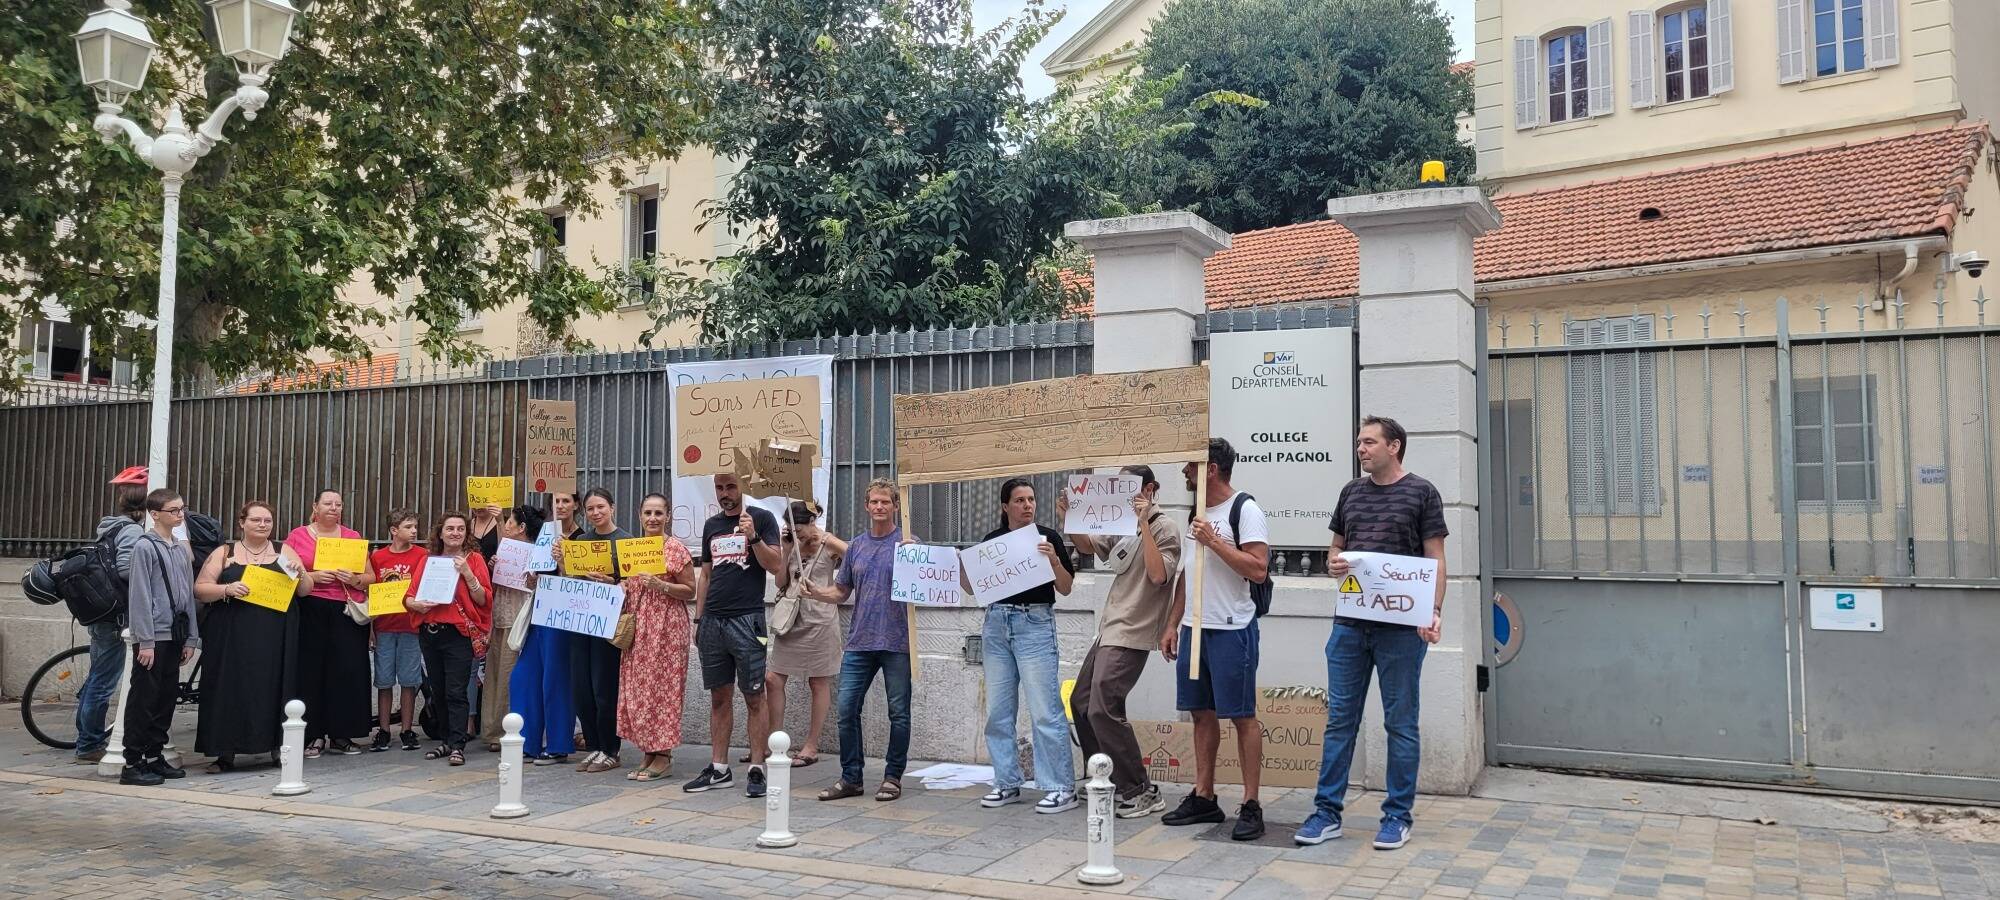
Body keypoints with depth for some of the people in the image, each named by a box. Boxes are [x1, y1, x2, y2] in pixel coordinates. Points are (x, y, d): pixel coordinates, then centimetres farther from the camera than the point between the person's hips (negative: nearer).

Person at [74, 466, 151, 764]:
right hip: (117, 618, -10)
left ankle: (88, 737, 30)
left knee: (97, 678, 19)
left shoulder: (110, 527, 12)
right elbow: (126, 569, -29)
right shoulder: (132, 530, -17)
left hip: (101, 614, 10)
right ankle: (90, 745, 7)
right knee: (104, 682, -1)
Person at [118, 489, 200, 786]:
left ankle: (154, 756, 19)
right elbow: (140, 596, -12)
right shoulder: (145, 546, -7)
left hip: (175, 635, 7)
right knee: (144, 699, -4)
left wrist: (191, 638, 12)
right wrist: (145, 641, -16)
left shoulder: (181, 549, 14)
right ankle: (132, 764, 2)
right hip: (153, 636, -7)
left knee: (167, 697, 10)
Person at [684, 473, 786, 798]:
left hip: (746, 620, -5)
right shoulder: (711, 525, 16)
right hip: (712, 621, 5)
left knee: (754, 697, -3)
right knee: (719, 697, 9)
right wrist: (698, 619, 15)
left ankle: (757, 769, 1)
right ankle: (718, 769, 15)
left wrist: (752, 537, -19)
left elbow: (776, 566, -7)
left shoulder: (761, 518, 1)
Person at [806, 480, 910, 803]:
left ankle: (893, 777, 16)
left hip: (897, 642, -4)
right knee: (846, 708, 1)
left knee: (898, 713, 3)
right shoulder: (856, 546, 13)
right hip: (860, 642, 4)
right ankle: (851, 778, 12)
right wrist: (816, 592, -3)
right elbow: (841, 592, 17)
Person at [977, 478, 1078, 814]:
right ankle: (1007, 783, 19)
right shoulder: (992, 540, 9)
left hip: (1035, 624, -5)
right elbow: (973, 586, 13)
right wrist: (961, 567, -6)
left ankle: (1061, 788, -1)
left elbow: (1065, 589, -3)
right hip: (996, 623, 5)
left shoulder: (1048, 537, -1)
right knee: (998, 710, 8)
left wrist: (1054, 561, -20)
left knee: (1044, 710, -7)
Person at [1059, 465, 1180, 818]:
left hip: (1131, 635, -9)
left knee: (1103, 709, -14)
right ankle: (1105, 780, 25)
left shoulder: (1163, 527, -10)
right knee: (1080, 702, 13)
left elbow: (1158, 575, -23)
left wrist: (1144, 524, -24)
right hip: (1109, 630, 9)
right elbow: (1089, 545, 25)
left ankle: (1142, 792, -5)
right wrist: (1069, 519, 6)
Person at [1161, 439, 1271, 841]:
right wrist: (1173, 625, 15)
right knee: (1203, 713, 11)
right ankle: (1203, 798, 19)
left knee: (1242, 716, -2)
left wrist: (1214, 541, -18)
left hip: (1231, 630, -8)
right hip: (1194, 628, 8)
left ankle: (1251, 806, 3)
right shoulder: (1197, 513, 16)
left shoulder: (1244, 510, -9)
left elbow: (1259, 570, -18)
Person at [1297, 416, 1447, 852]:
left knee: (1400, 722, 5)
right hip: (1349, 624, 4)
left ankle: (1398, 816, 16)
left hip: (1400, 627, -4)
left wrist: (1435, 610, -15)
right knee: (1339, 718, 7)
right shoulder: (1351, 492, 12)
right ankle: (1327, 812, 14)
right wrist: (1333, 563, -4)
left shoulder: (1421, 493, -1)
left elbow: (1435, 559, -3)